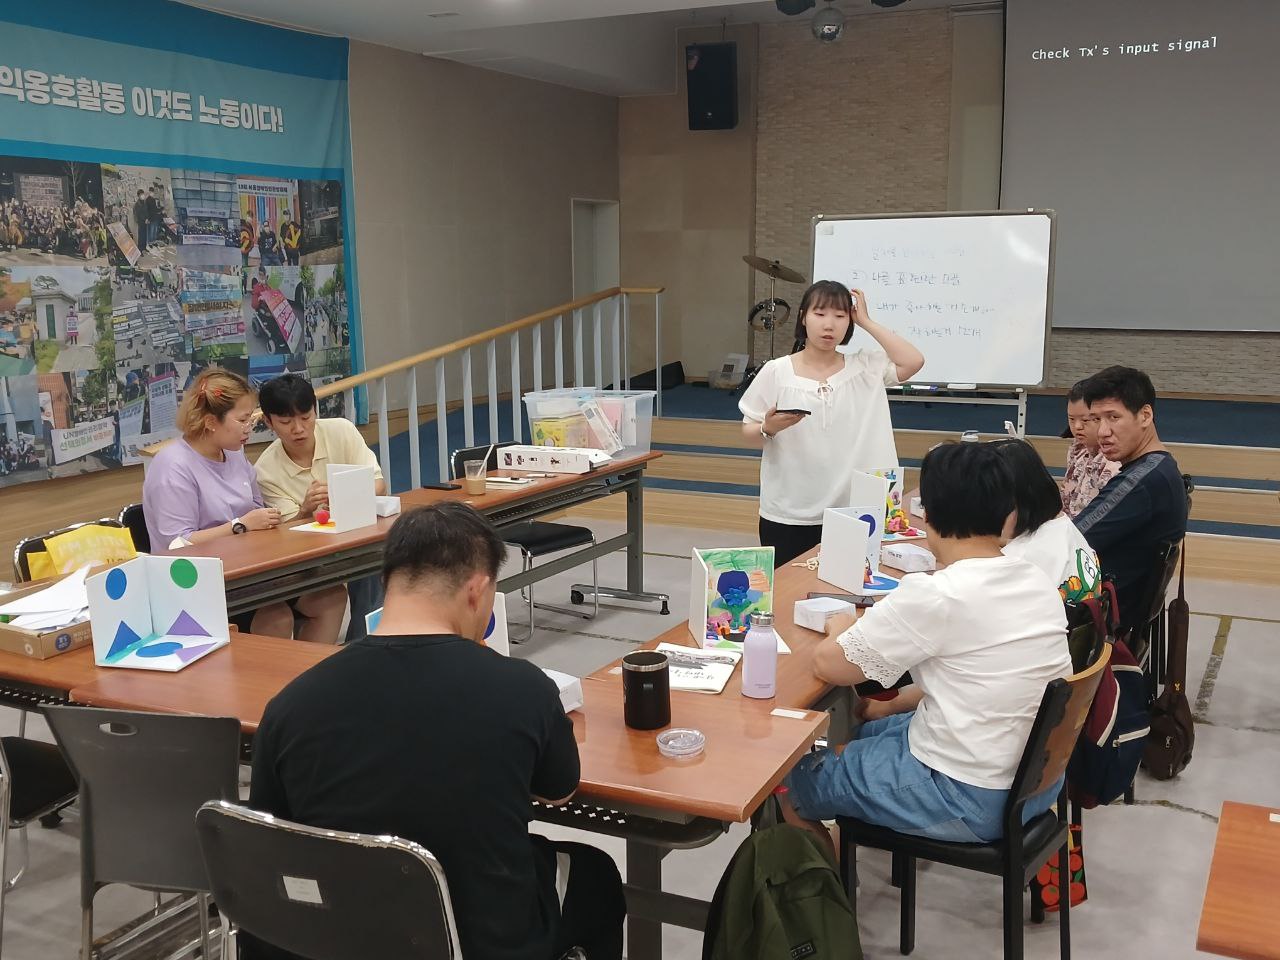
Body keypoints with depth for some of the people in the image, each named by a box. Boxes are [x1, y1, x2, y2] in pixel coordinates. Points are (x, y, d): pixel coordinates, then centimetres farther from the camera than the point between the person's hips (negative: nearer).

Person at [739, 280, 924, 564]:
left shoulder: (865, 368, 3)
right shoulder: (776, 372, -4)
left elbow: (914, 361, -12)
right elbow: (749, 434, 1)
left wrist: (866, 322, -5)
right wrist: (769, 428, -22)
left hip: (850, 512, 1)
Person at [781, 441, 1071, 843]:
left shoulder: (934, 595, -24)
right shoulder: (1040, 583, -2)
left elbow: (828, 664, -15)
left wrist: (841, 629, 7)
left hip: (969, 799, -8)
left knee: (794, 780, 12)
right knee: (869, 732, 29)